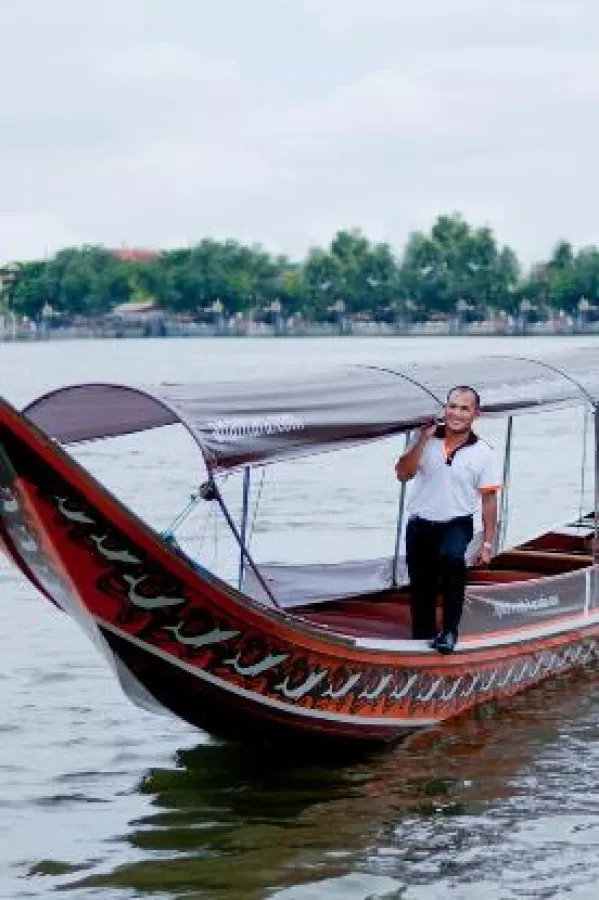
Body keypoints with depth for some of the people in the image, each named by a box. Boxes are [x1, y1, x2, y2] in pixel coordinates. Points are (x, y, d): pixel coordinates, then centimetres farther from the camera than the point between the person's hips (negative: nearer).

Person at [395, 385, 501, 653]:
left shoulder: (483, 453, -5)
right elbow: (403, 474, -8)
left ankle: (450, 630, -24)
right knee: (421, 588, 9)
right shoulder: (427, 440, -1)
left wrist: (488, 543, -5)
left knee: (452, 557, -34)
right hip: (420, 524, 3)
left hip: (457, 524, -3)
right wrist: (422, 439, -16)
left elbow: (489, 500, -3)